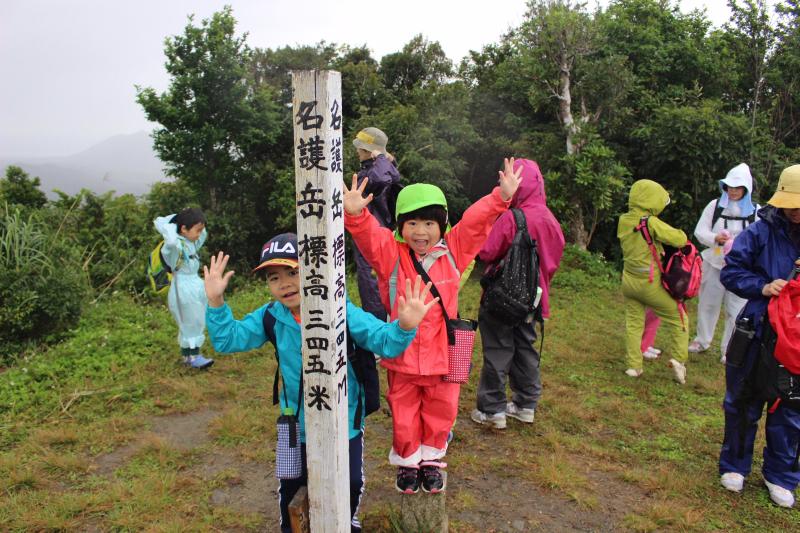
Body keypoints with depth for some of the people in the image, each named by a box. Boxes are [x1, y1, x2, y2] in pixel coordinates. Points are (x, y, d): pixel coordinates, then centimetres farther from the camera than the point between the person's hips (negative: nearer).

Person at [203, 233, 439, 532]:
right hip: (297, 424, 2)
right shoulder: (270, 317, -12)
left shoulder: (342, 312, -24)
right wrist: (216, 302, -21)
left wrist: (404, 327, -51)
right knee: (291, 485, 21)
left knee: (352, 482, 19)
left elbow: (384, 341, -29)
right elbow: (228, 340, -6)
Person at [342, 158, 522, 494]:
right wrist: (355, 214, -45)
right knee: (404, 418, 15)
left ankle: (431, 461, 42)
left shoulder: (453, 251, -3)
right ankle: (406, 463, 39)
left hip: (443, 354, 2)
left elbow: (475, 221, -9)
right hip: (402, 355, -1)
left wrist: (501, 197, -21)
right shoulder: (390, 254, -9)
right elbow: (368, 235, -25)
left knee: (440, 414, 18)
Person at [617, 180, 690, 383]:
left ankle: (633, 365, 15)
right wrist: (679, 234, 2)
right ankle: (678, 358, 9)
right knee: (676, 317, 13)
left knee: (633, 322, 13)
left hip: (629, 280, 5)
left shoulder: (623, 221, -2)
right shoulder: (651, 222, -20)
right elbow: (679, 239, -19)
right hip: (650, 283, -5)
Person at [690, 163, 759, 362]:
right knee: (708, 303, 13)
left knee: (736, 309, 3)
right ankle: (702, 341, 32)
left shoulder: (755, 211, -2)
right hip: (714, 263, 2)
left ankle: (729, 349, 18)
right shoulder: (715, 205, 1)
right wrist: (715, 238, -21)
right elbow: (699, 231, -1)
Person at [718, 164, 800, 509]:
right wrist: (761, 287, -20)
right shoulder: (762, 232, -9)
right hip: (758, 334, -1)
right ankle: (734, 466, 33)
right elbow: (730, 272, -4)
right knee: (743, 404, 13)